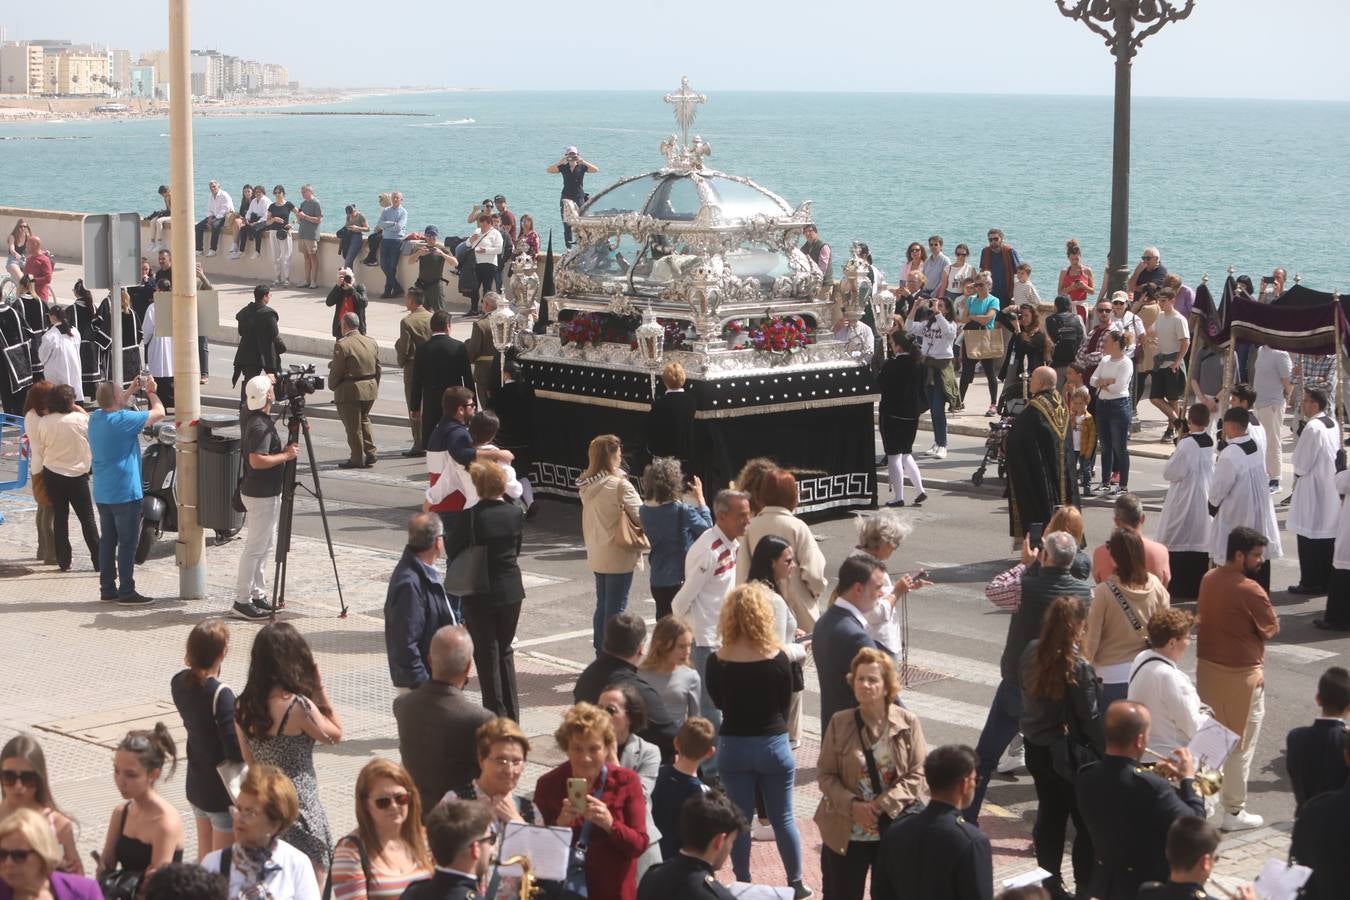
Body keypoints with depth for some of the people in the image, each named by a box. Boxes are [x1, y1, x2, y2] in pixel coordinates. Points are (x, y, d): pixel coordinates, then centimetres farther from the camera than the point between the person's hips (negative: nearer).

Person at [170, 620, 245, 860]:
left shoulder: (179, 682, -5)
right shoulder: (221, 694, -27)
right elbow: (236, 751, -26)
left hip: (196, 784, 8)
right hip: (223, 790, -8)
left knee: (204, 857, 22)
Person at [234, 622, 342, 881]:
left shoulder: (244, 706, -2)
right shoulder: (298, 706, -21)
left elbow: (250, 762, 7)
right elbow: (336, 734, -4)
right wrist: (319, 686, -5)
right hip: (298, 809, -7)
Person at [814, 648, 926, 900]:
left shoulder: (908, 723, -7)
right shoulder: (839, 723, -5)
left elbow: (917, 773, -7)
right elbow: (825, 774, -3)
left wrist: (884, 805, -18)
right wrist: (852, 806, -18)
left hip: (894, 829, 0)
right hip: (846, 832, 0)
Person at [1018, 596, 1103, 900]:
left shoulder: (1031, 653, -3)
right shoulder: (1079, 667, -22)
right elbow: (1090, 719, -16)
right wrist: (1104, 756, -7)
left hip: (1037, 749, 7)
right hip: (1071, 754, -7)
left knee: (1049, 815, 16)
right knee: (1086, 821, 7)